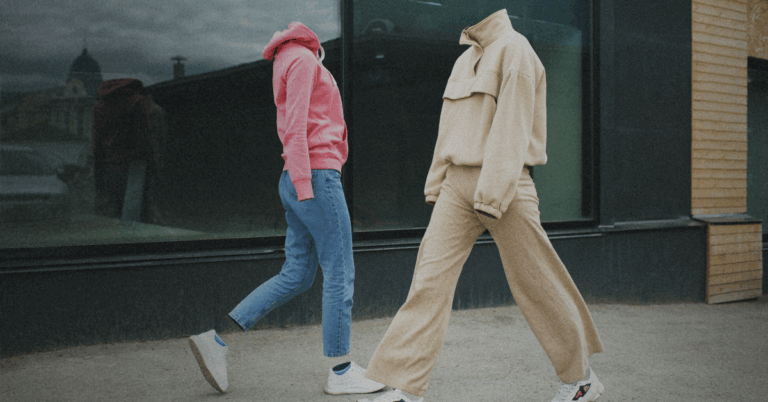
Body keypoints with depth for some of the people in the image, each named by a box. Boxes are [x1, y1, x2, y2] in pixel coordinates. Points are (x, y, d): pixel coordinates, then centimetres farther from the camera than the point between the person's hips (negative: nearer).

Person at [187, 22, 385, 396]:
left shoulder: (290, 65, 26)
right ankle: (341, 372, 2)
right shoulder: (302, 60, -3)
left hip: (302, 180, 10)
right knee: (340, 274, -4)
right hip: (317, 173, -10)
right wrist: (304, 183, -19)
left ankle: (217, 339, 7)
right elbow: (295, 125, -13)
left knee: (296, 275, 9)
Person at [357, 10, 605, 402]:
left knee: (535, 284, 3)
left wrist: (493, 193, -20)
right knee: (430, 279, -3)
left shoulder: (513, 49, -6)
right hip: (457, 182, 7)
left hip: (503, 184, -7)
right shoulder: (465, 59, 18)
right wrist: (437, 184, 16)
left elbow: (512, 126, -15)